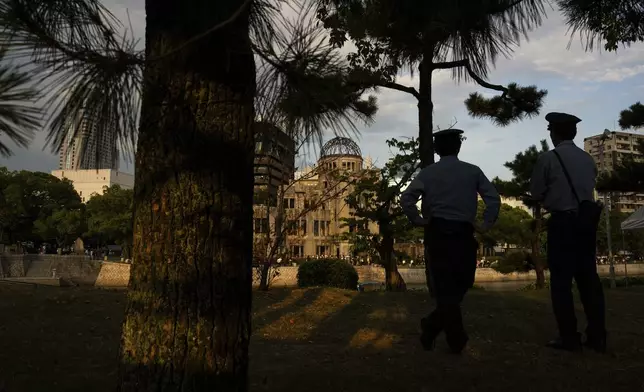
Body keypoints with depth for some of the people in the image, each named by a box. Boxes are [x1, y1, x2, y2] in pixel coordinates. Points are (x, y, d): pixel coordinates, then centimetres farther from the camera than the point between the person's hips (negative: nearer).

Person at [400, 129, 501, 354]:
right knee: (459, 287, 15)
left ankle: (457, 340, 14)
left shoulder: (428, 173, 2)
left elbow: (406, 199, -9)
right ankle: (431, 327, 11)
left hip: (438, 234, 1)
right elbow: (494, 198, -4)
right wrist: (486, 225, 4)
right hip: (464, 235, 0)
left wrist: (418, 221, 2)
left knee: (444, 289, 10)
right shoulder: (473, 171, 4)